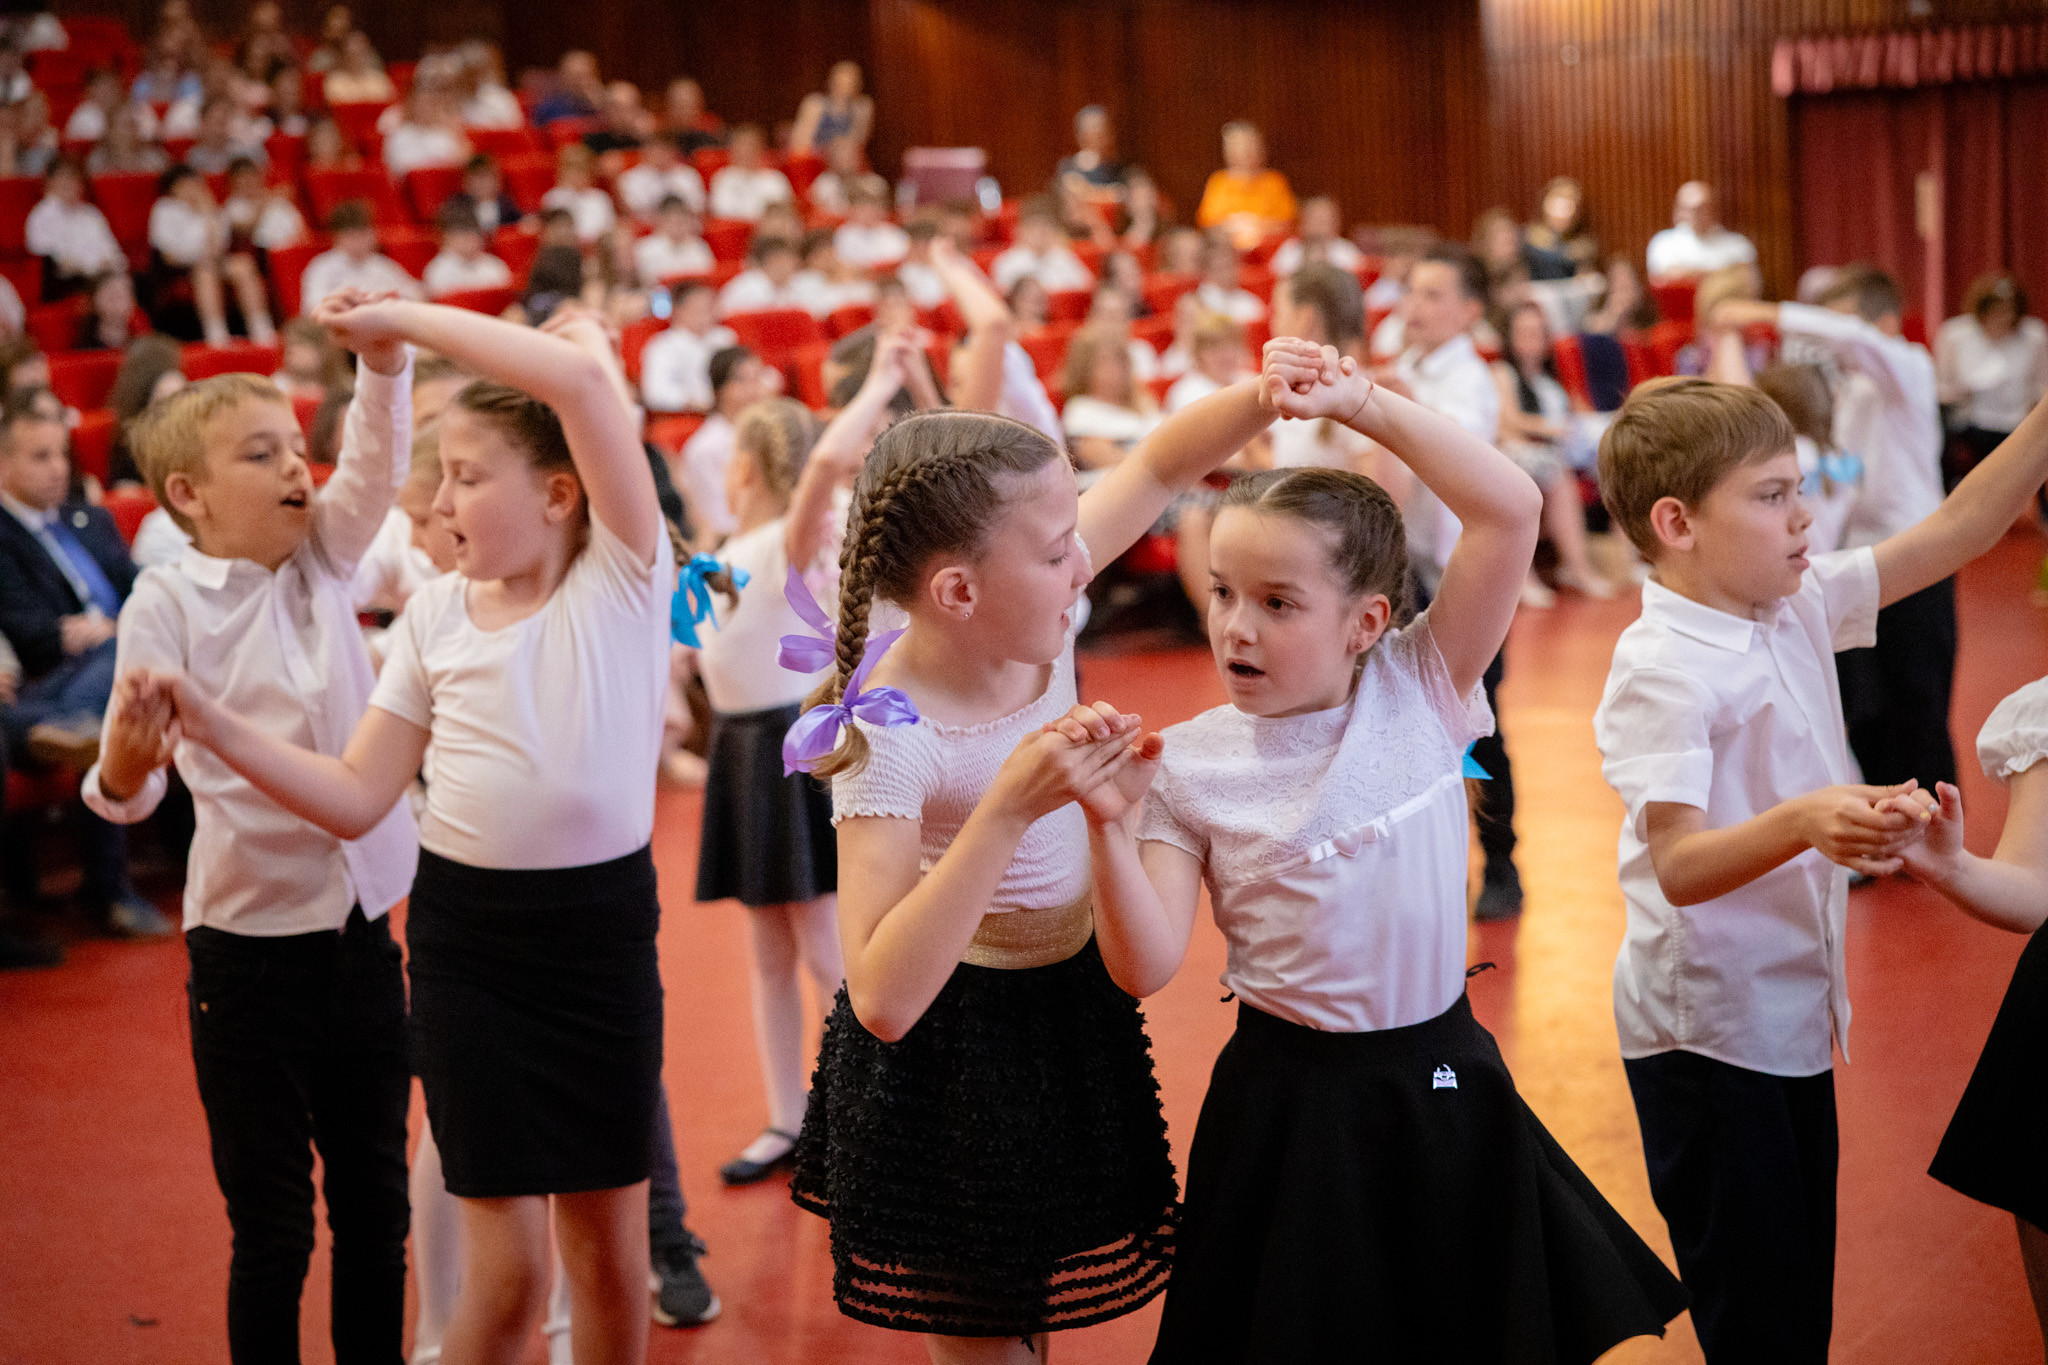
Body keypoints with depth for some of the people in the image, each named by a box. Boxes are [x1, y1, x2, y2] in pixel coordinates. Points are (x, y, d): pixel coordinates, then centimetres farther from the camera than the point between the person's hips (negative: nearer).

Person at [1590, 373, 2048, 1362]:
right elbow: (1679, 866, -28)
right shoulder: (1660, 669, -21)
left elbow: (1955, 531, 8)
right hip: (1707, 1031, -8)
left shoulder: (1797, 606, 4)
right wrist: (1803, 823, -45)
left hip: (1795, 1013, 8)